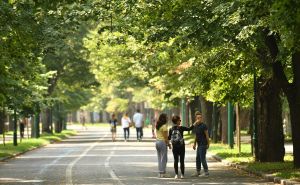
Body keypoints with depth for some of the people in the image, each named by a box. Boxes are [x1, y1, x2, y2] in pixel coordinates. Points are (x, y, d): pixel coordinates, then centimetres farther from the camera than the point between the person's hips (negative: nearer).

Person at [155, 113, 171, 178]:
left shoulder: (157, 126, 10)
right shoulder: (164, 126, -14)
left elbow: (157, 135, 9)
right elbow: (165, 137, -16)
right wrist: (168, 144, -7)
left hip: (157, 141, 8)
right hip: (163, 142, -8)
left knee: (159, 158, 12)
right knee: (164, 159, -2)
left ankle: (160, 173, 13)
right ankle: (162, 173, -2)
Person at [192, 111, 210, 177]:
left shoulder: (203, 126, -12)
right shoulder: (196, 126, 12)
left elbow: (207, 135, -12)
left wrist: (208, 144, -13)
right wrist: (194, 144, 18)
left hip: (203, 145, -8)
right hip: (199, 145, 8)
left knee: (202, 158, -9)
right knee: (198, 158, 12)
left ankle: (206, 172, -4)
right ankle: (198, 172, 21)